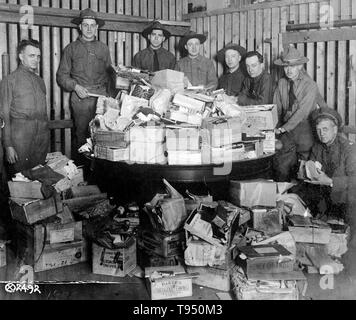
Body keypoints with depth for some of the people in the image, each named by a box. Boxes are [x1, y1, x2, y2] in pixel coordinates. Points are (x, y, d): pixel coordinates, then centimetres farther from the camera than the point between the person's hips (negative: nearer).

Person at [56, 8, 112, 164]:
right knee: (81, 135, -3)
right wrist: (75, 86, -9)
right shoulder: (71, 49, 10)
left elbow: (109, 73, 18)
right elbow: (62, 75, 8)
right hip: (80, 97, -1)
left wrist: (108, 93, 4)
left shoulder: (103, 48, 16)